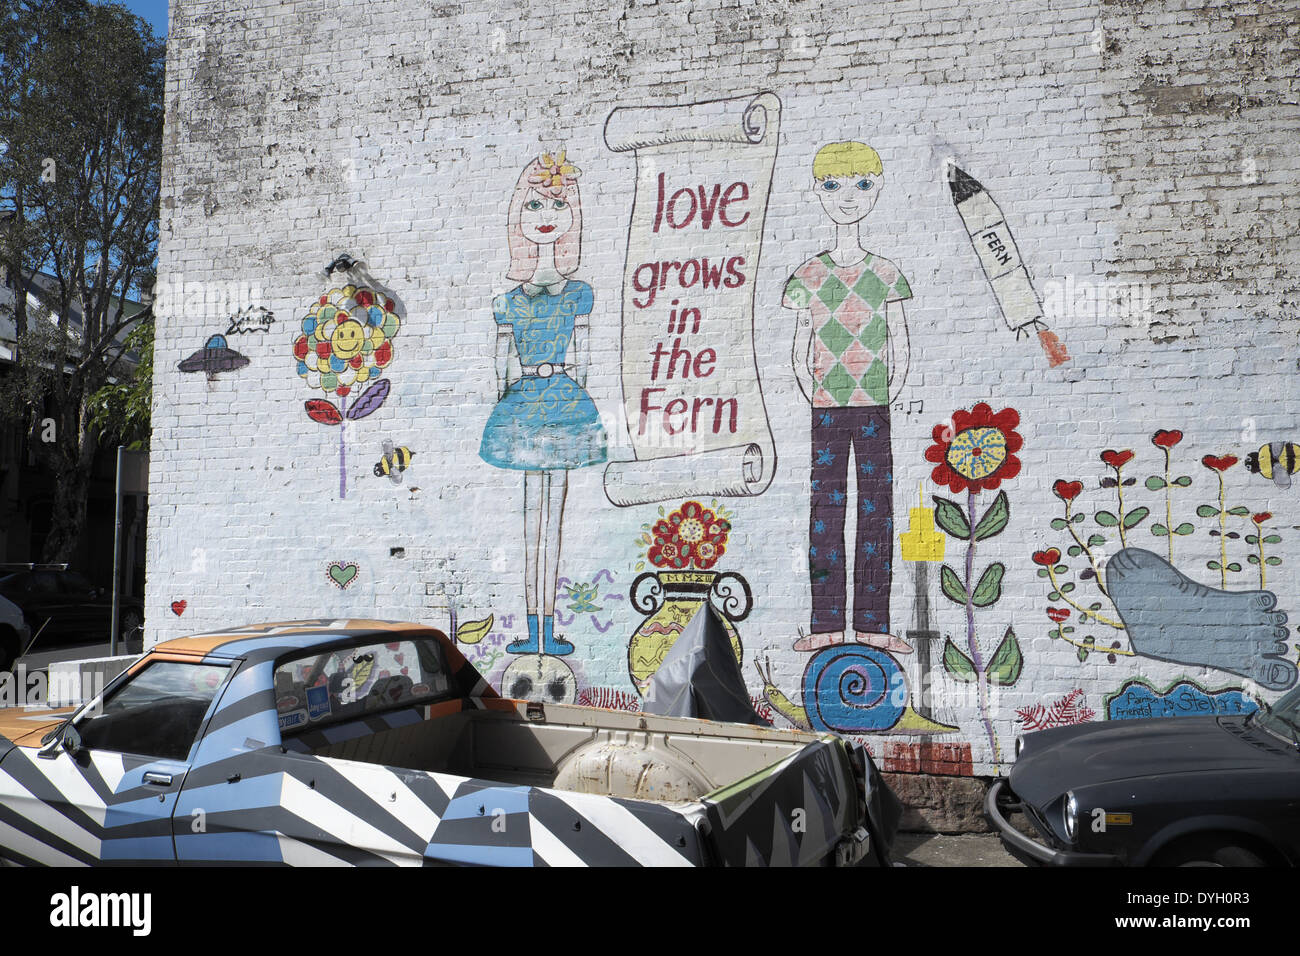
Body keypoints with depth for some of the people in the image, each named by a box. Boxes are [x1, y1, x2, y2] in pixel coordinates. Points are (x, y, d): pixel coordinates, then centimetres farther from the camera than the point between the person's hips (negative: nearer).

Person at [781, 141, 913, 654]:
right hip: (827, 410, 0)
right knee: (825, 506, 0)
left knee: (876, 507, 1)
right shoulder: (809, 276, 5)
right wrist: (813, 400, -1)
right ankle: (827, 622, 8)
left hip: (873, 407, 1)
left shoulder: (885, 273, 7)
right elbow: (801, 351, 6)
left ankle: (872, 622, 9)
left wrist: (887, 398, -1)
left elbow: (899, 347, 7)